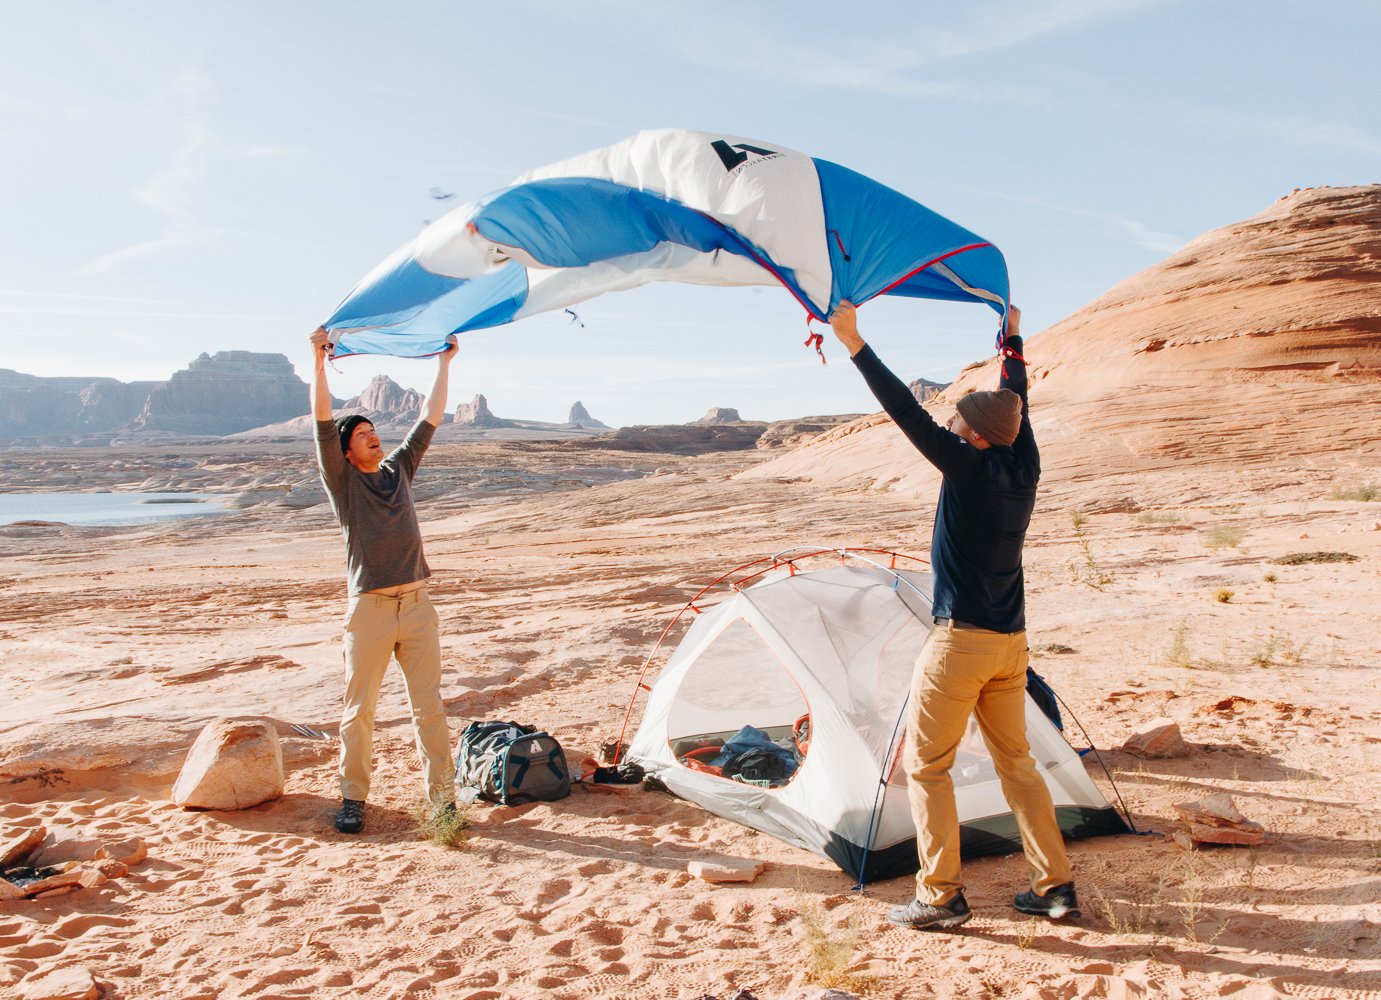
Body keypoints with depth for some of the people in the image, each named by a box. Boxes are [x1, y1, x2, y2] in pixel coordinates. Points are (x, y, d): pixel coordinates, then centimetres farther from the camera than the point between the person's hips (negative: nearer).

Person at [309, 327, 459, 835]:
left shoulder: (399, 470, 13)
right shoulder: (343, 480, 2)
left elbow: (430, 418, 15)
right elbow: (323, 422, -10)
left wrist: (443, 363, 17)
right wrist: (319, 363, -17)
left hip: (417, 606, 3)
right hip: (370, 611, -3)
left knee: (429, 708, 4)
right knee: (358, 711, 7)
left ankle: (443, 798, 11)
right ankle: (353, 798, 22)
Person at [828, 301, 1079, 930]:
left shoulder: (969, 467, -16)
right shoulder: (1023, 466, 3)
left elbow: (907, 412, -19)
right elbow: (1016, 405, 19)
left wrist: (856, 345, -15)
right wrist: (1012, 341, 35)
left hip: (960, 640, -8)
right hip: (1011, 641, 8)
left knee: (925, 765, 4)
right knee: (1016, 761, 18)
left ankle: (940, 896, 7)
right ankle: (1055, 887, 22)